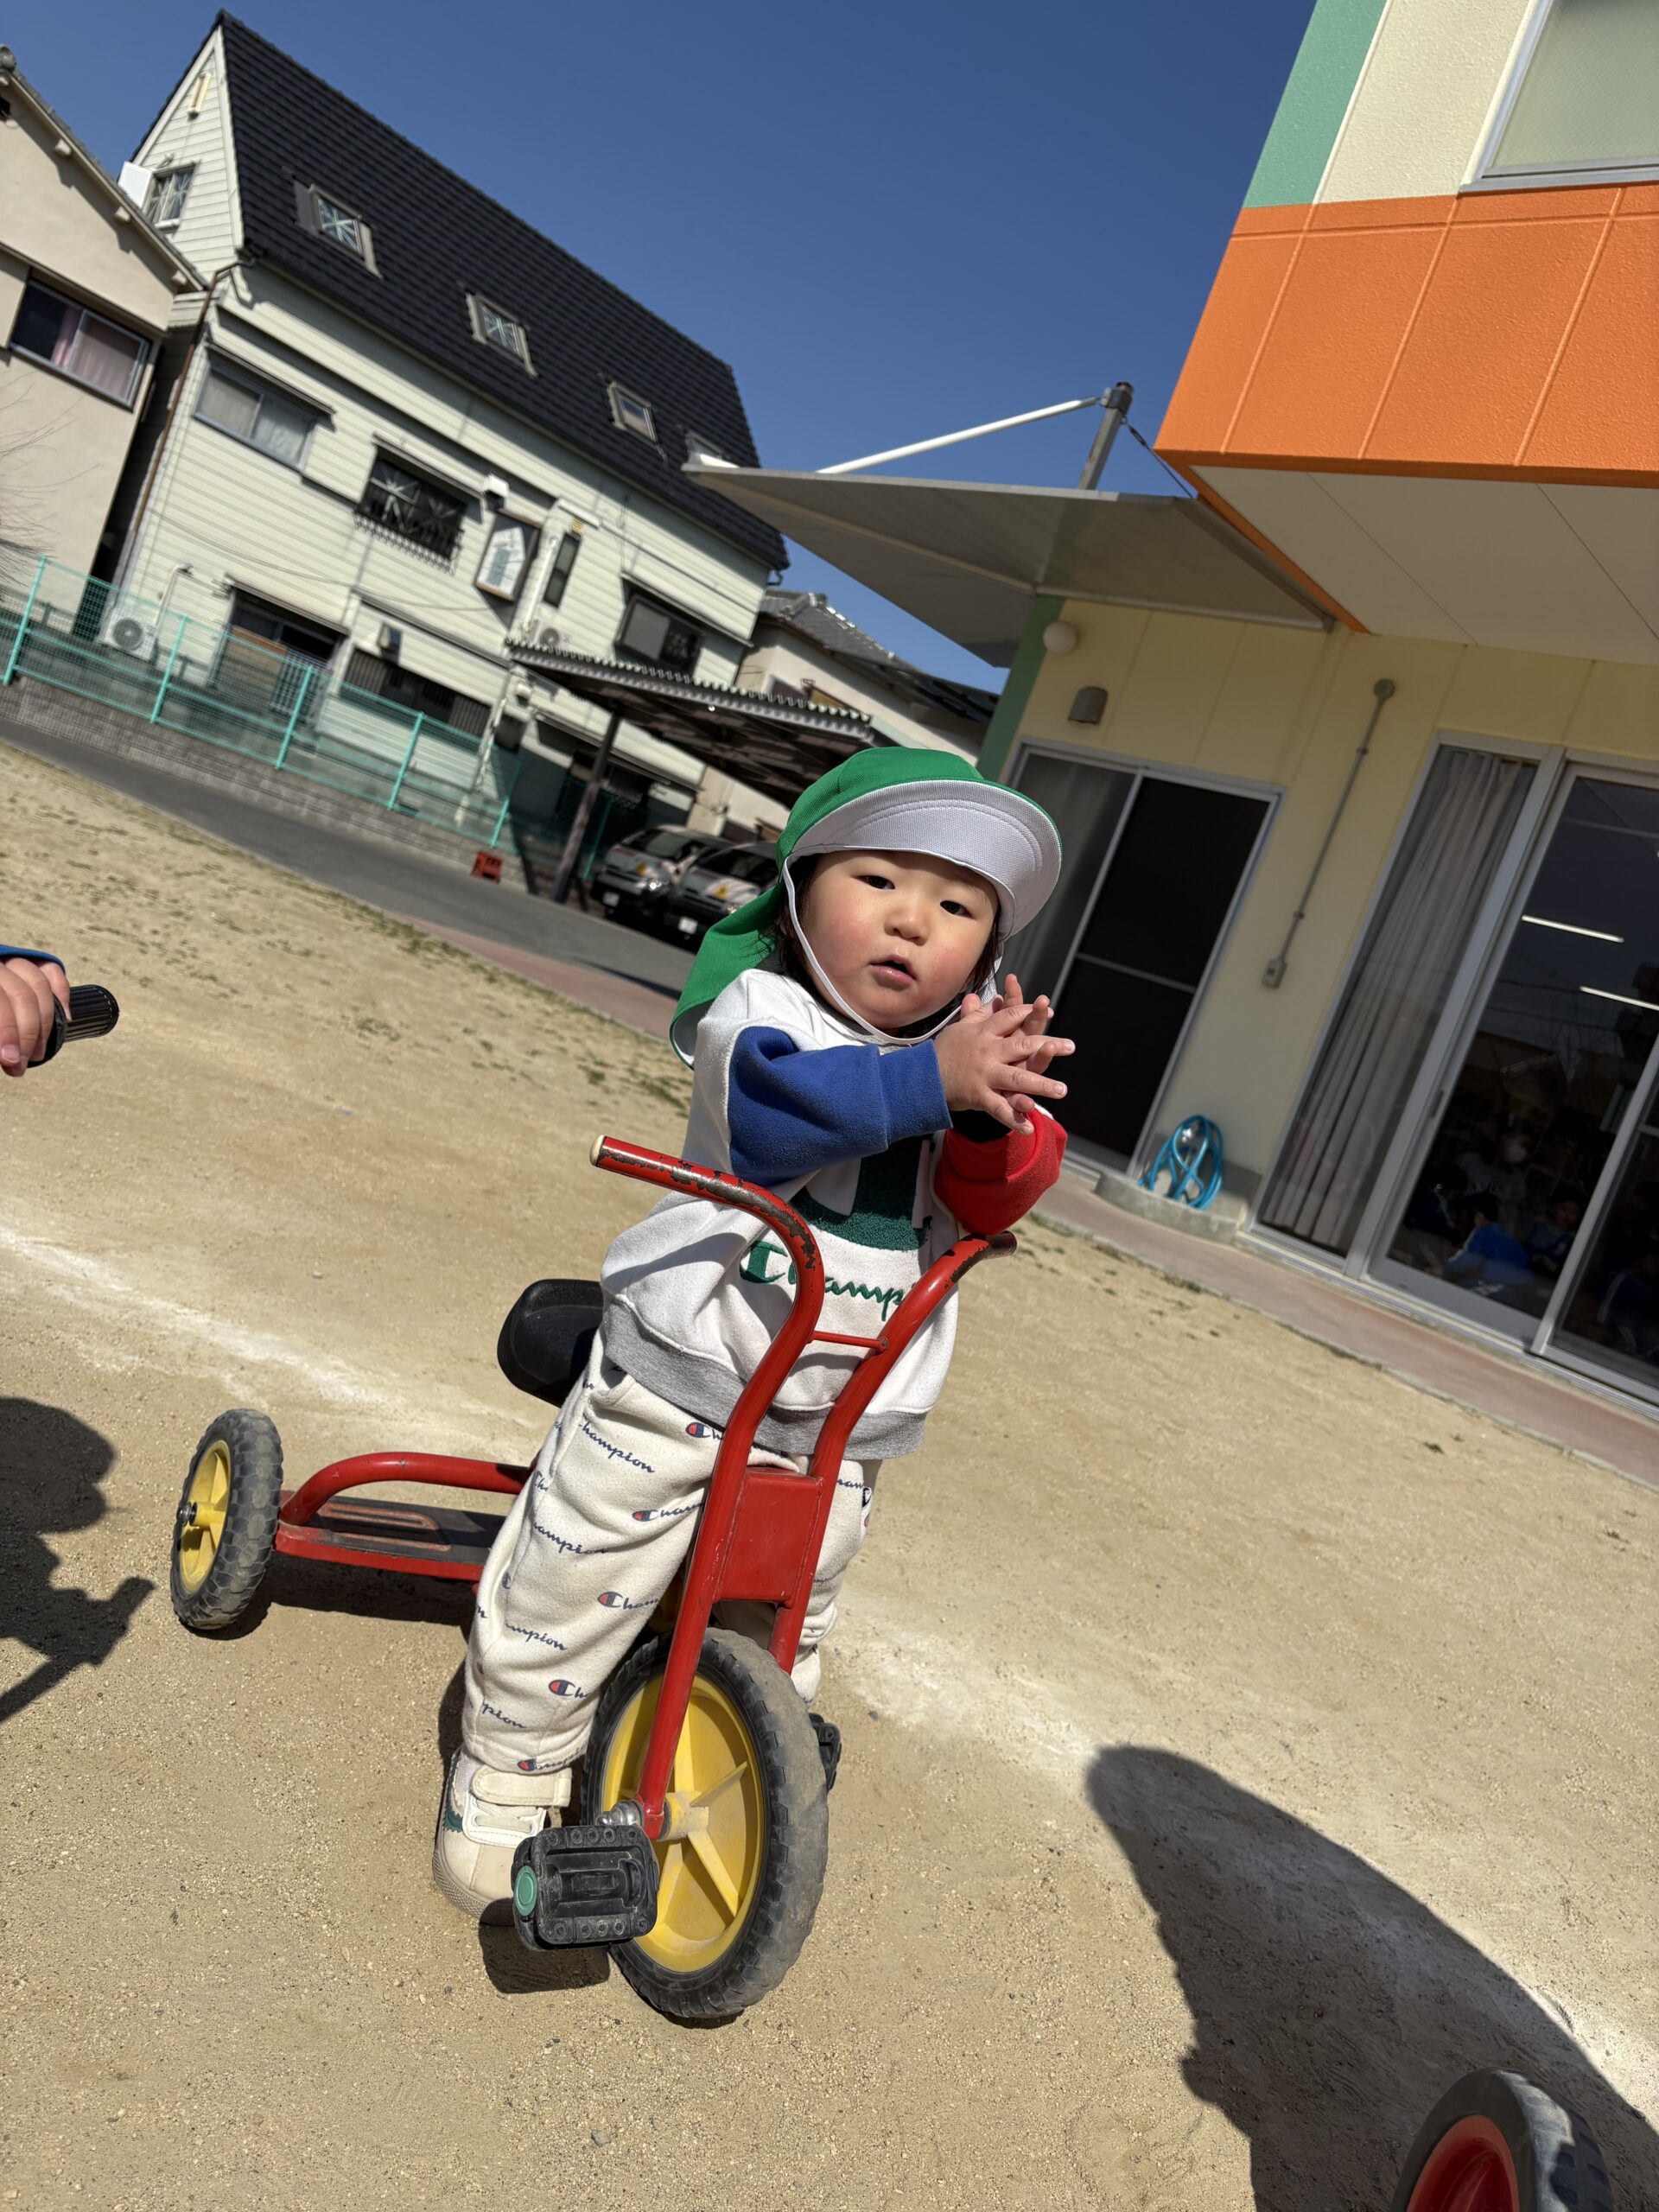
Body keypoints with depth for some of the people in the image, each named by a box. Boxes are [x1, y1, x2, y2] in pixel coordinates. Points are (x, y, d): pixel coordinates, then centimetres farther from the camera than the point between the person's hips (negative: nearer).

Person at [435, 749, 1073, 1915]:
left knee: (779, 1626, 21)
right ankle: (508, 1780, 31)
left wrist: (998, 1123, -28)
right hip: (680, 1378, -4)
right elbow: (774, 1102, -35)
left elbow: (994, 1200, -8)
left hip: (835, 1422, 5)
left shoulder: (976, 1043, 2)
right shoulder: (758, 1008, -14)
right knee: (570, 1592, 6)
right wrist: (930, 1080, -42)